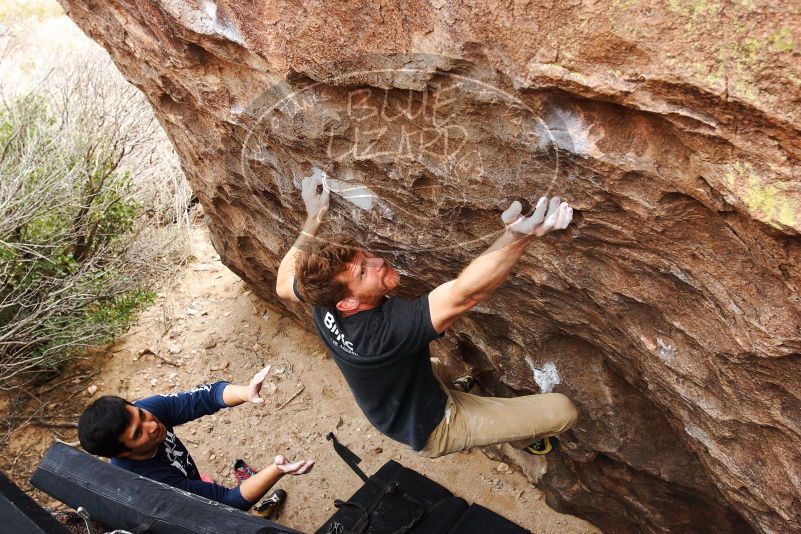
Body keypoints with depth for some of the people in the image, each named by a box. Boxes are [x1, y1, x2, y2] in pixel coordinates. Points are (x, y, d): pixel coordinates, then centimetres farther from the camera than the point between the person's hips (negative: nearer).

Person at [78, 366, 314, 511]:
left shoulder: (147, 409, -28)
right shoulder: (149, 484, -41)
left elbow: (206, 396, -28)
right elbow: (230, 501, -38)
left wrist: (244, 393, -49)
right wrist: (277, 471, -53)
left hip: (192, 482, 5)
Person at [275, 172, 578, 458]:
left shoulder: (322, 302, -22)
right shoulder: (389, 327, -44)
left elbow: (283, 285, -1)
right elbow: (465, 293, -52)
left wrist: (313, 219, -5)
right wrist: (519, 236, -61)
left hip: (398, 416, 7)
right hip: (435, 430, -7)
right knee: (562, 410, -1)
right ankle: (525, 439, 31)